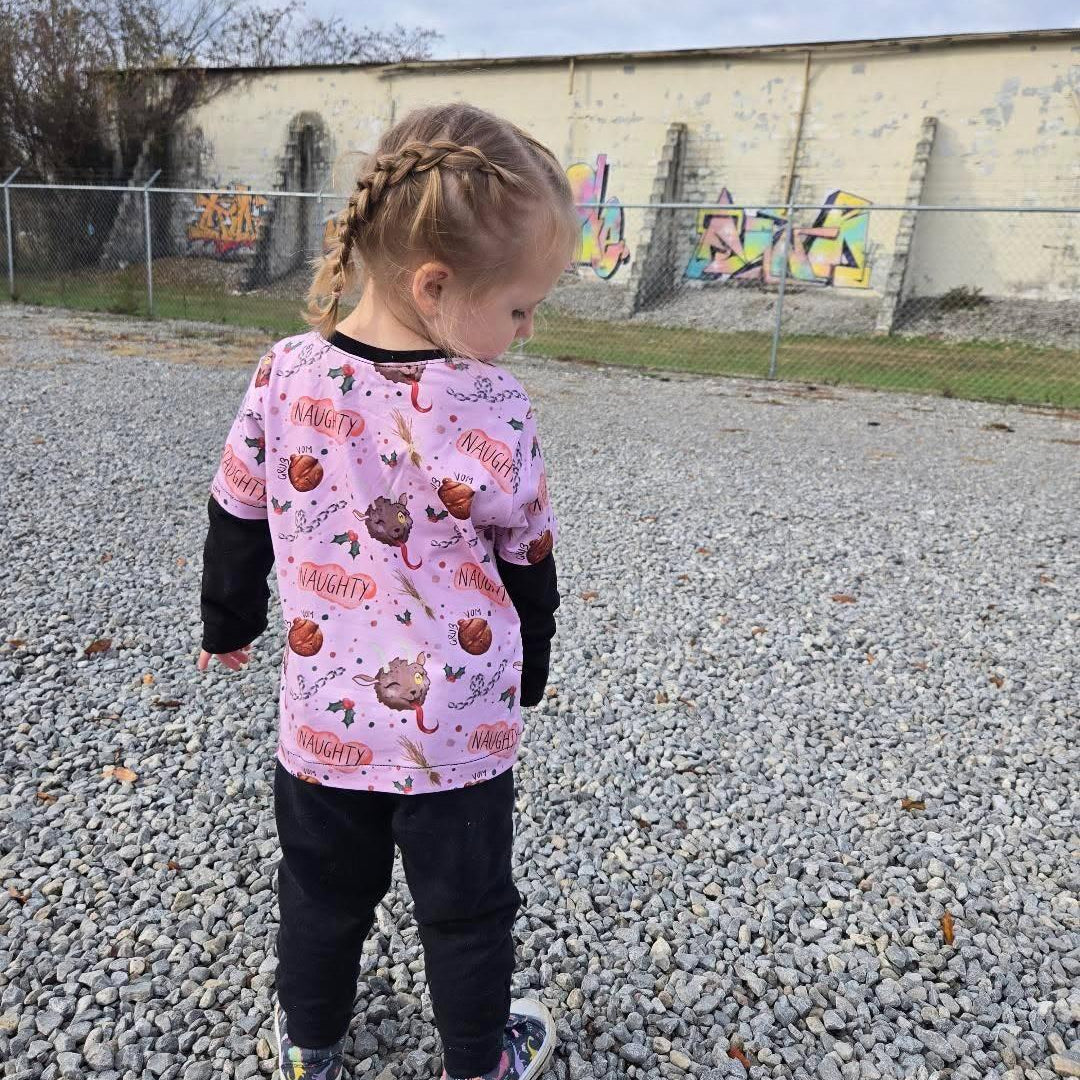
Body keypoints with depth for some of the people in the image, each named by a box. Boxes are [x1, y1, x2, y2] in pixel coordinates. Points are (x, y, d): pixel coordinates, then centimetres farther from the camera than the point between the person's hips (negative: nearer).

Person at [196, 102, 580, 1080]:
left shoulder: (284, 375, -10)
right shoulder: (492, 410, -20)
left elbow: (235, 522, 2)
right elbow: (526, 568, -7)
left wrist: (229, 624, 20)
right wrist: (524, 682, 11)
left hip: (323, 715, 3)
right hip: (459, 726, -3)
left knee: (322, 890, 26)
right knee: (466, 909, 21)